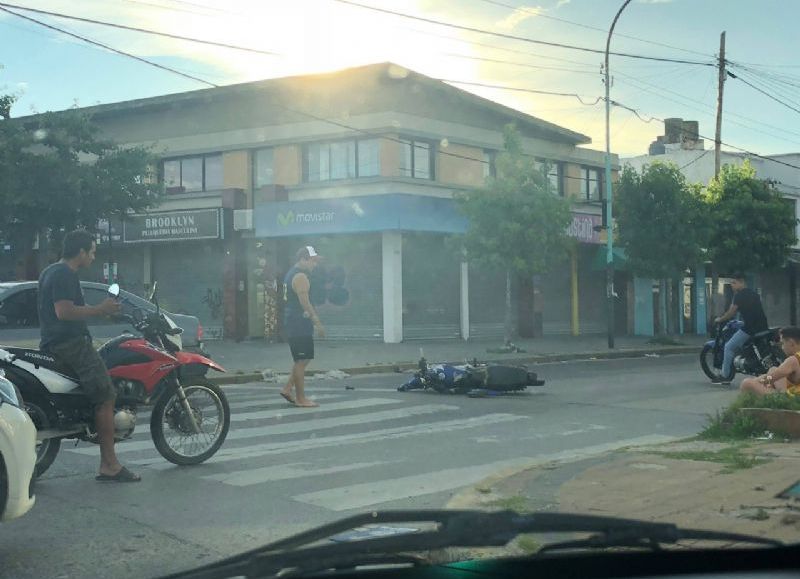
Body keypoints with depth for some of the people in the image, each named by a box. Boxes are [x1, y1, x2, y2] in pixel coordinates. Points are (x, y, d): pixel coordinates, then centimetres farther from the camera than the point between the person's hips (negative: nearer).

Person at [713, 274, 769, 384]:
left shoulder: (739, 295, -5)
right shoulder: (753, 294, 21)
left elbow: (731, 312, -7)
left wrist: (719, 320, 9)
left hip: (750, 328, -9)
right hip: (763, 327, 9)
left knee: (729, 347, 0)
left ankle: (725, 376, -1)